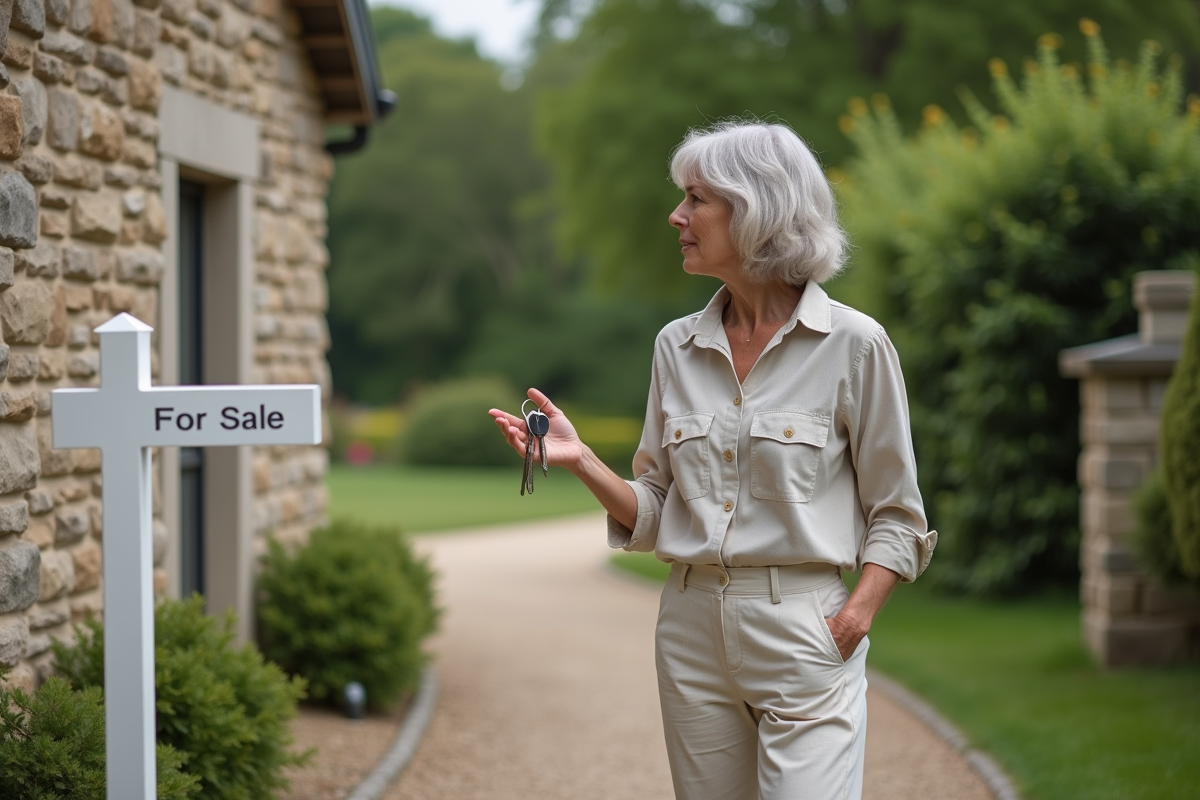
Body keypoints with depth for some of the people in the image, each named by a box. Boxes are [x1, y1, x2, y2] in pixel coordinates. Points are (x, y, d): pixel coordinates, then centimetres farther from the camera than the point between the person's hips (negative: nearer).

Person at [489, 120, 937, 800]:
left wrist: (852, 621, -15)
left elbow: (895, 517, -1)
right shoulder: (678, 347, 9)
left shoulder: (854, 345, -5)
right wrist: (581, 460, -6)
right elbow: (653, 514, 11)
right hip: (693, 633, 5)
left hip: (803, 634, -5)